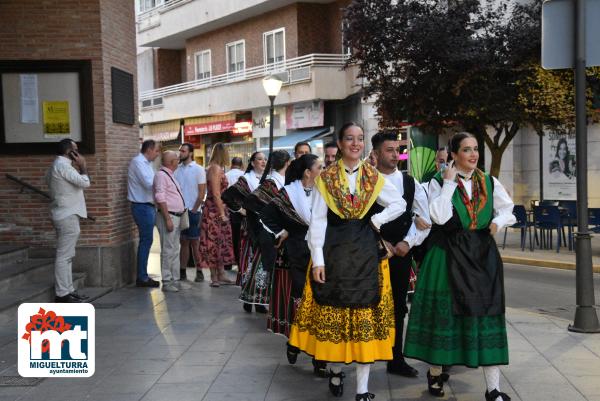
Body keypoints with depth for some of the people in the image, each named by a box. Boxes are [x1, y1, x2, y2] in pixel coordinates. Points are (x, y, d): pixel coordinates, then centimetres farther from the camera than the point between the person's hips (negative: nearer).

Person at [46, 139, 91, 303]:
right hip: (67, 216, -11)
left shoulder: (59, 165, 17)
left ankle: (68, 290, 18)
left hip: (66, 215, 11)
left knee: (66, 256, 13)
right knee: (64, 256, -8)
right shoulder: (62, 165, -16)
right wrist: (83, 167, -5)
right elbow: (84, 183, -19)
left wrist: (78, 168, 13)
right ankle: (62, 294, -5)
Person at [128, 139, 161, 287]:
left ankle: (142, 276, 20)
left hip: (148, 206, 10)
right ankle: (142, 278, -1)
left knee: (146, 241, 13)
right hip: (142, 207, -10)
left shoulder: (146, 163, 16)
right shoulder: (138, 162, -13)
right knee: (146, 241, -6)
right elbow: (148, 183, -21)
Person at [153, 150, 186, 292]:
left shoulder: (170, 175, 18)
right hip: (168, 216, -10)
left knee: (175, 250, 13)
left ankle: (175, 280, 19)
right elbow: (160, 199, -19)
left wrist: (181, 212, 18)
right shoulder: (161, 175, -12)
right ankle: (167, 282, -3)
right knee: (168, 250, -7)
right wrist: (168, 219, -22)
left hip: (176, 216, 10)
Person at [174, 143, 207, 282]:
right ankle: (182, 272, 13)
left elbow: (202, 193, -6)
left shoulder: (198, 169, -4)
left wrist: (193, 210, -10)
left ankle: (199, 272, 6)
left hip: (192, 211, -4)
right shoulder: (177, 169, 9)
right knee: (183, 242, 8)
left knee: (194, 243, 0)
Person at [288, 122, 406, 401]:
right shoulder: (326, 178, 0)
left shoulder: (373, 177, 6)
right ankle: (336, 370, 28)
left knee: (366, 316, 0)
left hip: (365, 253, 1)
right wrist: (317, 259, -10)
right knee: (332, 314, 5)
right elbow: (317, 220, -4)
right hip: (334, 251, -1)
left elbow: (400, 204, 11)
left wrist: (377, 220, -3)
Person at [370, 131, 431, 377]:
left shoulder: (410, 183, 4)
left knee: (398, 307, 10)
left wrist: (408, 242, -4)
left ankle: (396, 359, 20)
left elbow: (426, 219, 7)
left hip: (402, 253, 3)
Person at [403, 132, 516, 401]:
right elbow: (439, 217, -18)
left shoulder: (489, 183, 7)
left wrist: (499, 221, 0)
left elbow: (507, 207, 21)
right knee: (445, 312, 5)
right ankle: (435, 373, 27)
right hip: (449, 255, -3)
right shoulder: (439, 181, -4)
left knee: (486, 313, 0)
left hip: (482, 255, 3)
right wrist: (448, 183, -17)